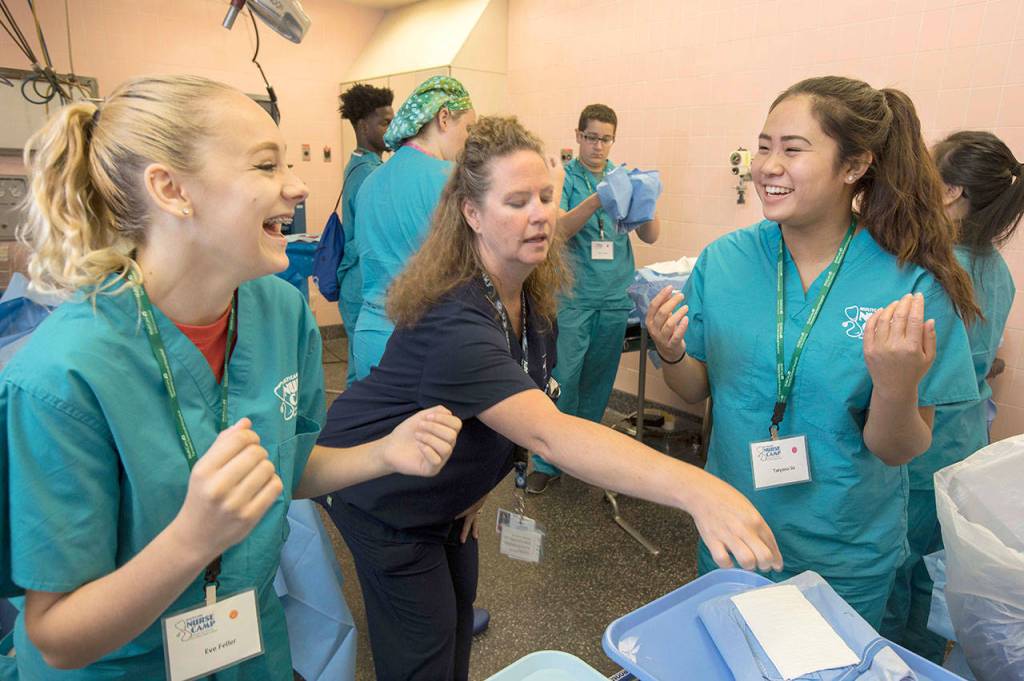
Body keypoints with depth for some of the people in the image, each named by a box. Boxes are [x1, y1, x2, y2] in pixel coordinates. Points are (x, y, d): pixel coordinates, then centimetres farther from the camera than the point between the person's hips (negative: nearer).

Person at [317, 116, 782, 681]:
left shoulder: (533, 292, -10)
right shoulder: (455, 320, -38)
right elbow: (547, 433, -51)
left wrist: (481, 481, -3)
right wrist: (696, 489, -60)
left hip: (443, 482, 7)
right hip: (381, 494, -7)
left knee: (459, 596, 22)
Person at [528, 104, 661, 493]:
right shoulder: (564, 177, 0)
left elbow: (650, 236, 3)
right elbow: (559, 229, -15)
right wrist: (597, 200, -29)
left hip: (615, 296, 4)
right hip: (573, 295, -4)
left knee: (599, 380, 12)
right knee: (563, 378, -6)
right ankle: (548, 461, 5)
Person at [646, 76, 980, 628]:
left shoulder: (914, 288, -18)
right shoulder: (723, 260, -11)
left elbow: (898, 452, -13)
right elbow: (696, 391, -1)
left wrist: (897, 389, -32)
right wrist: (671, 353, -22)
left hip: (846, 561, -2)